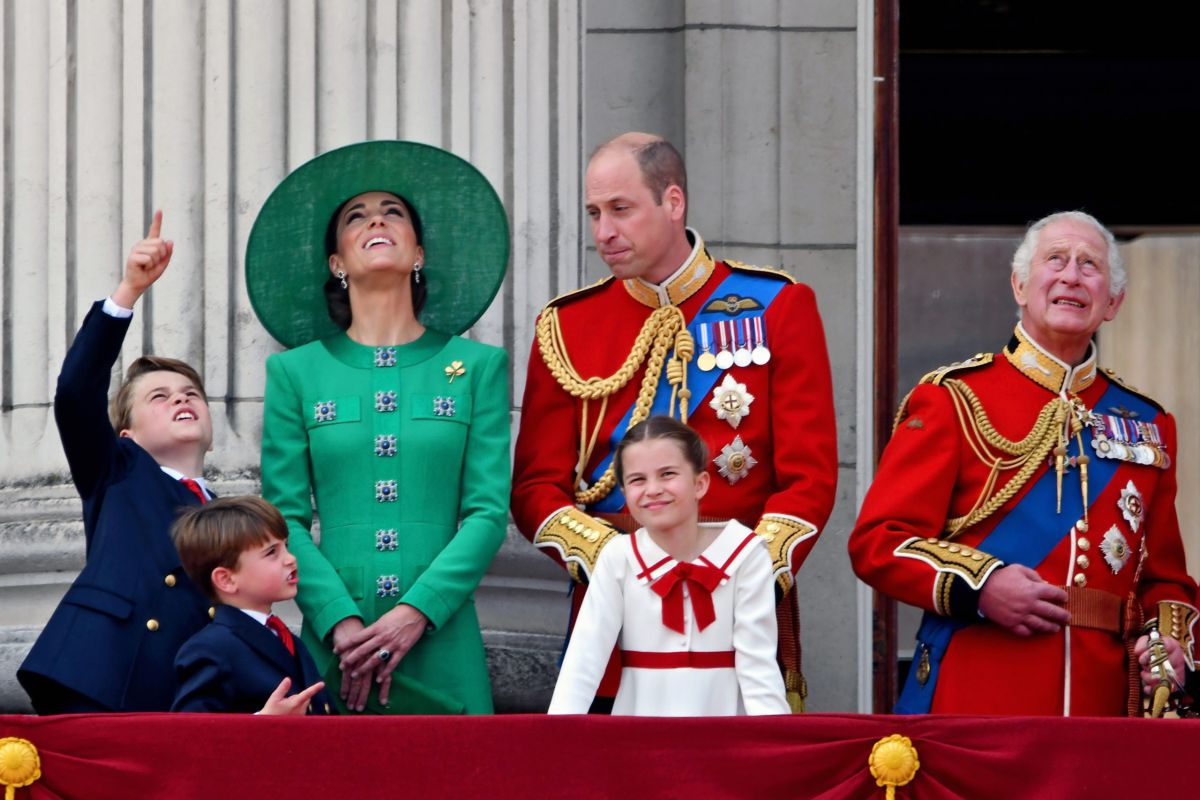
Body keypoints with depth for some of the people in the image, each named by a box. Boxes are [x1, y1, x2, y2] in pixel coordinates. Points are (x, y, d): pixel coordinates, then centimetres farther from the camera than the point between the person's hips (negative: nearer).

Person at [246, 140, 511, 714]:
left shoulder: (477, 367, 9)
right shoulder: (295, 373, 9)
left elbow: (489, 512, 1)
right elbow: (285, 519, 2)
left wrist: (416, 613, -12)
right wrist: (341, 622, -12)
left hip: (440, 645, 0)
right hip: (333, 647, 0)